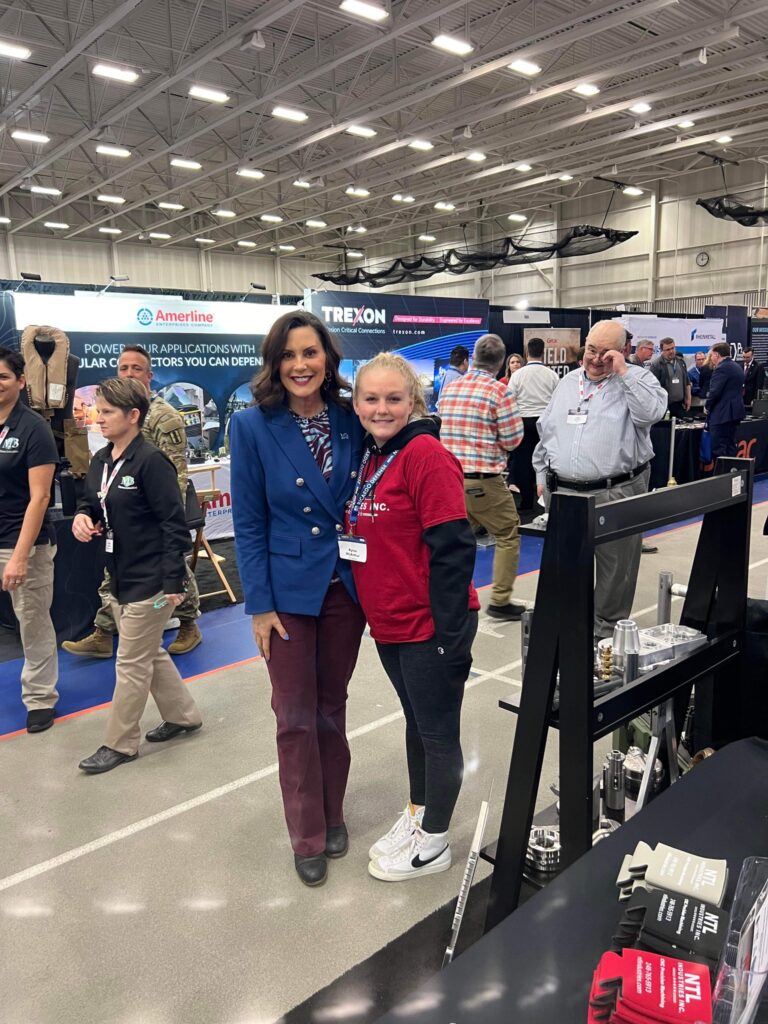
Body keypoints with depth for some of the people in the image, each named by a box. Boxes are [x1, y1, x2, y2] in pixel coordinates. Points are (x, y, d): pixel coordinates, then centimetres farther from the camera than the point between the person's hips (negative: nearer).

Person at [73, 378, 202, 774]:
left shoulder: (151, 461, -18)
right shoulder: (100, 460, 6)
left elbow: (174, 524, -19)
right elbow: (90, 502, 19)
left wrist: (172, 581, -20)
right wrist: (82, 516, -6)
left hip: (149, 581, -8)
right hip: (119, 578, 9)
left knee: (131, 664, 4)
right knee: (150, 653, 20)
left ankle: (120, 744, 20)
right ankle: (183, 714, 39)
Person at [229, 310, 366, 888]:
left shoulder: (350, 420, -1)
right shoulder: (253, 427, -9)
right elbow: (248, 524, -8)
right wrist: (260, 604, -11)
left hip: (346, 587, 3)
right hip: (288, 591, -2)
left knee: (332, 707, 17)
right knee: (296, 718, 8)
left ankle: (333, 814, 37)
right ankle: (308, 837, 26)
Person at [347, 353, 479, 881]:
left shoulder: (426, 454, -18)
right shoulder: (371, 458, 7)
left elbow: (453, 548, -21)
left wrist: (449, 631, -20)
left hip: (431, 627, -8)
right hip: (389, 624, 8)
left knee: (438, 731, 9)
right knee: (416, 721, 23)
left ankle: (433, 842, 28)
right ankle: (416, 816, 42)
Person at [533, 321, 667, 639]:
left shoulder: (637, 379, 0)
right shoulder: (567, 383, 14)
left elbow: (650, 413, -20)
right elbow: (545, 431, 18)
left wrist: (623, 372, -16)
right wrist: (542, 475, 14)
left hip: (616, 493, -4)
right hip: (564, 492, 5)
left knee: (614, 570, 4)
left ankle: (608, 631, 18)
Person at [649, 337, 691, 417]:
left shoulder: (681, 362, 12)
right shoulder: (656, 364, -9)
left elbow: (687, 382, 20)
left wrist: (688, 398, 15)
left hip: (680, 404, 6)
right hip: (665, 405, -6)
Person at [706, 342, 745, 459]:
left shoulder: (722, 368, -14)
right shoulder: (737, 367, 16)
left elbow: (714, 391, -20)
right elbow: (740, 389, 18)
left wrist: (708, 406, -3)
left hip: (721, 414, -10)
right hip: (735, 411, 10)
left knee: (718, 449, -8)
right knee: (730, 447, 13)